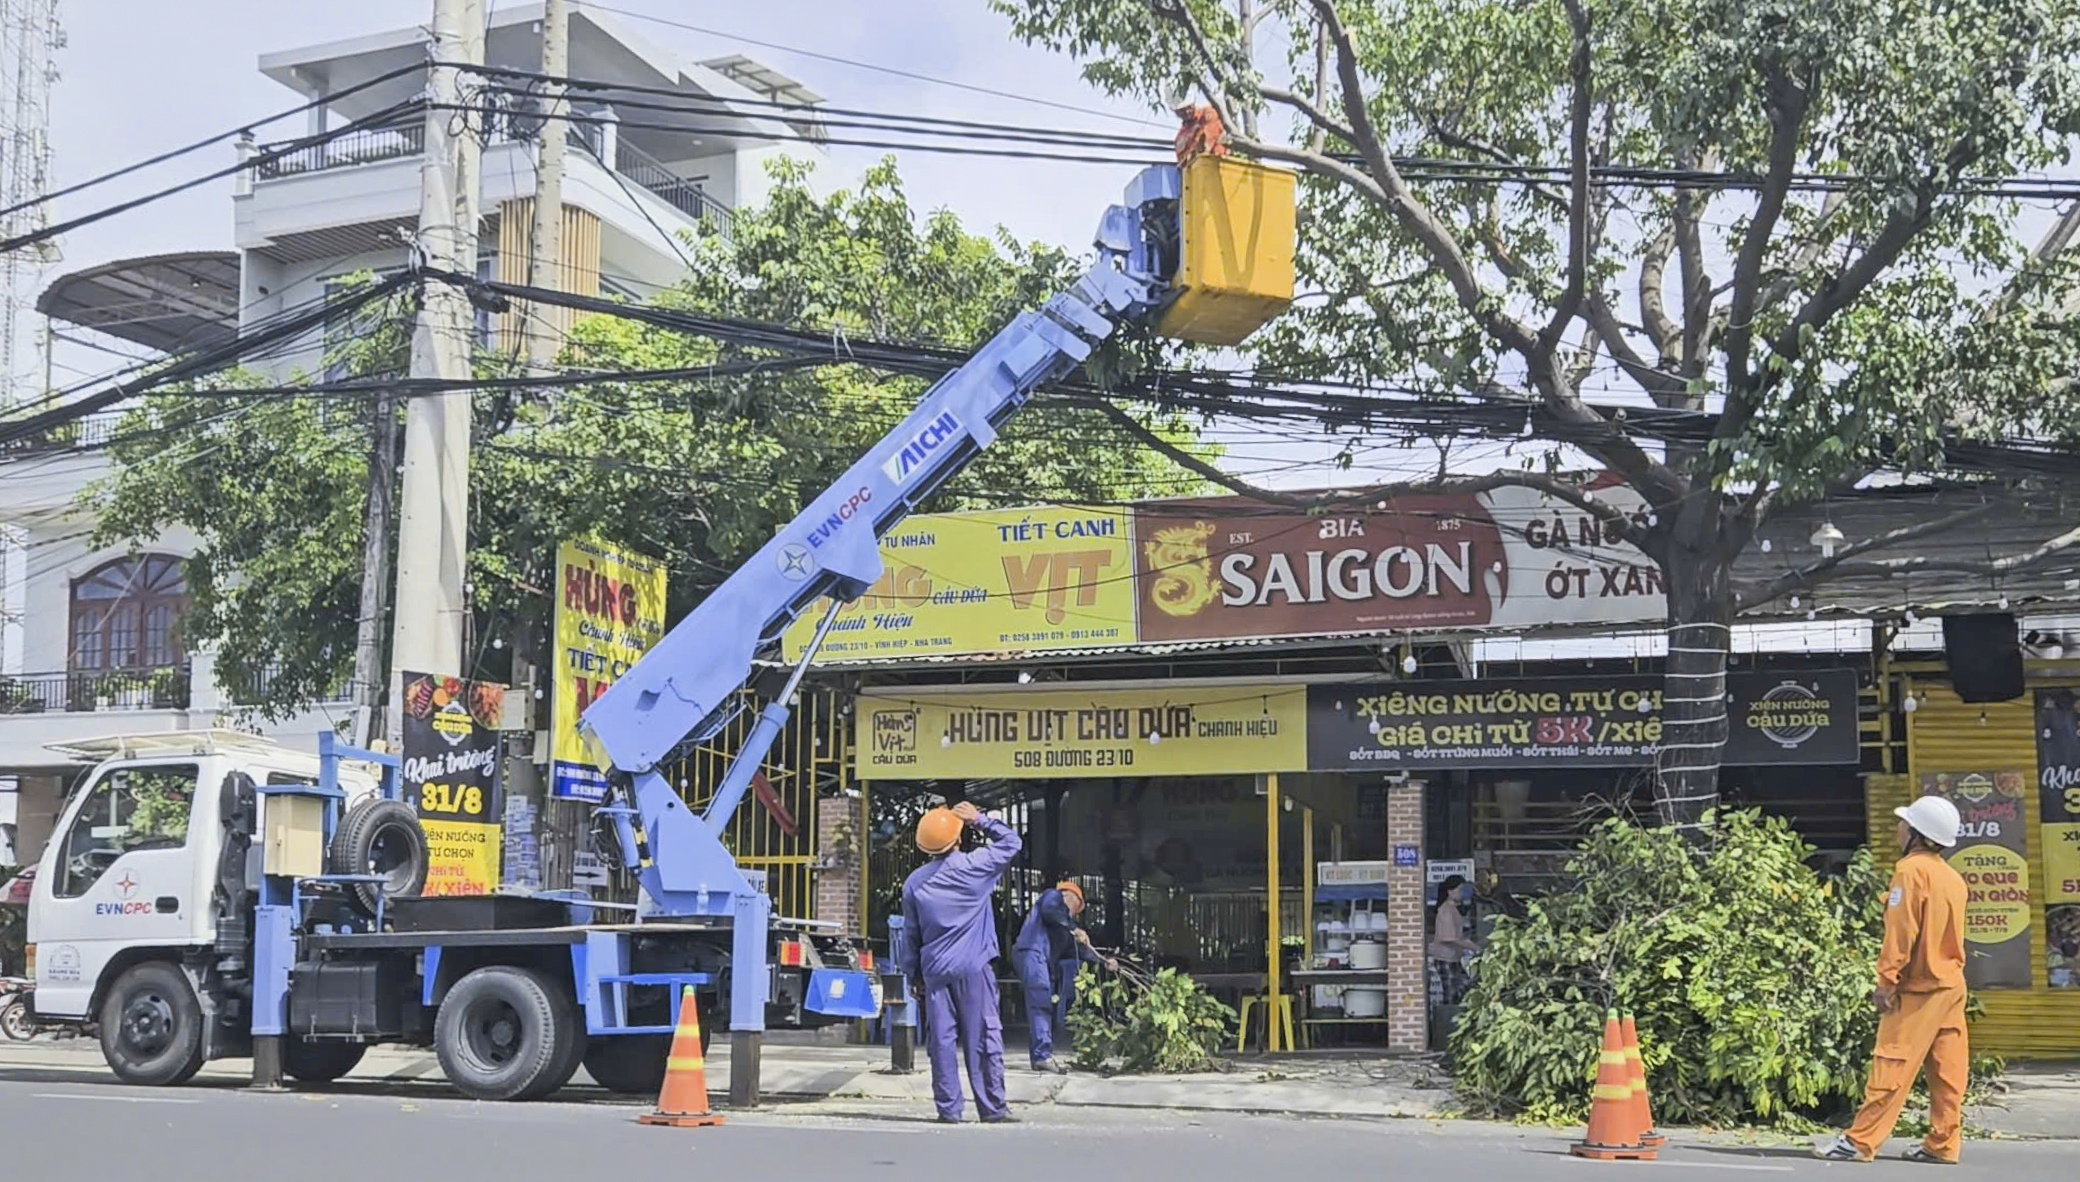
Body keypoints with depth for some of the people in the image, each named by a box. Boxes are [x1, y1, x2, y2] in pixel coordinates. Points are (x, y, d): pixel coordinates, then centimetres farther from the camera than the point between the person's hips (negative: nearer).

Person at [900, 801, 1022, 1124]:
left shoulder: (915, 882, 4)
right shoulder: (974, 866, -7)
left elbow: (910, 933, 11)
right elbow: (1011, 841, 7)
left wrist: (913, 972, 19)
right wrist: (980, 820, 11)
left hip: (935, 971, 3)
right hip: (973, 967, -3)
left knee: (941, 1039, 5)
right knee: (983, 1036, 2)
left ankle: (948, 1108, 5)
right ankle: (992, 1107, 4)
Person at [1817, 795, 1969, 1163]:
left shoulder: (1911, 869, -11)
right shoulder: (1953, 877, 13)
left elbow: (1901, 930, -16)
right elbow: (1951, 934, 17)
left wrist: (1887, 980, -16)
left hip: (1918, 987, -8)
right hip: (1952, 982, 8)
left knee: (1892, 1066, -8)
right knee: (1947, 1070, 7)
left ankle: (1860, 1141, -8)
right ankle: (1943, 1144, 10)